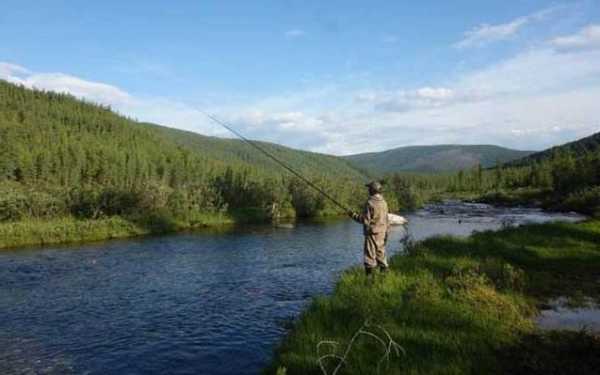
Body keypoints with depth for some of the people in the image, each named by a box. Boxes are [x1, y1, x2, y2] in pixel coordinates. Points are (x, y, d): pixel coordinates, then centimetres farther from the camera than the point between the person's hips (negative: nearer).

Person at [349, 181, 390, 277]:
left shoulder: (370, 202, -16)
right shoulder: (383, 202, 6)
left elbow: (365, 220, -16)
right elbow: (386, 219, 11)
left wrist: (353, 215, -6)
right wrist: (386, 231, 19)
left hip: (372, 232, -7)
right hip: (382, 232, 7)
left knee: (370, 254, -1)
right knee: (381, 252, 15)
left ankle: (369, 273, 1)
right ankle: (383, 270, 18)